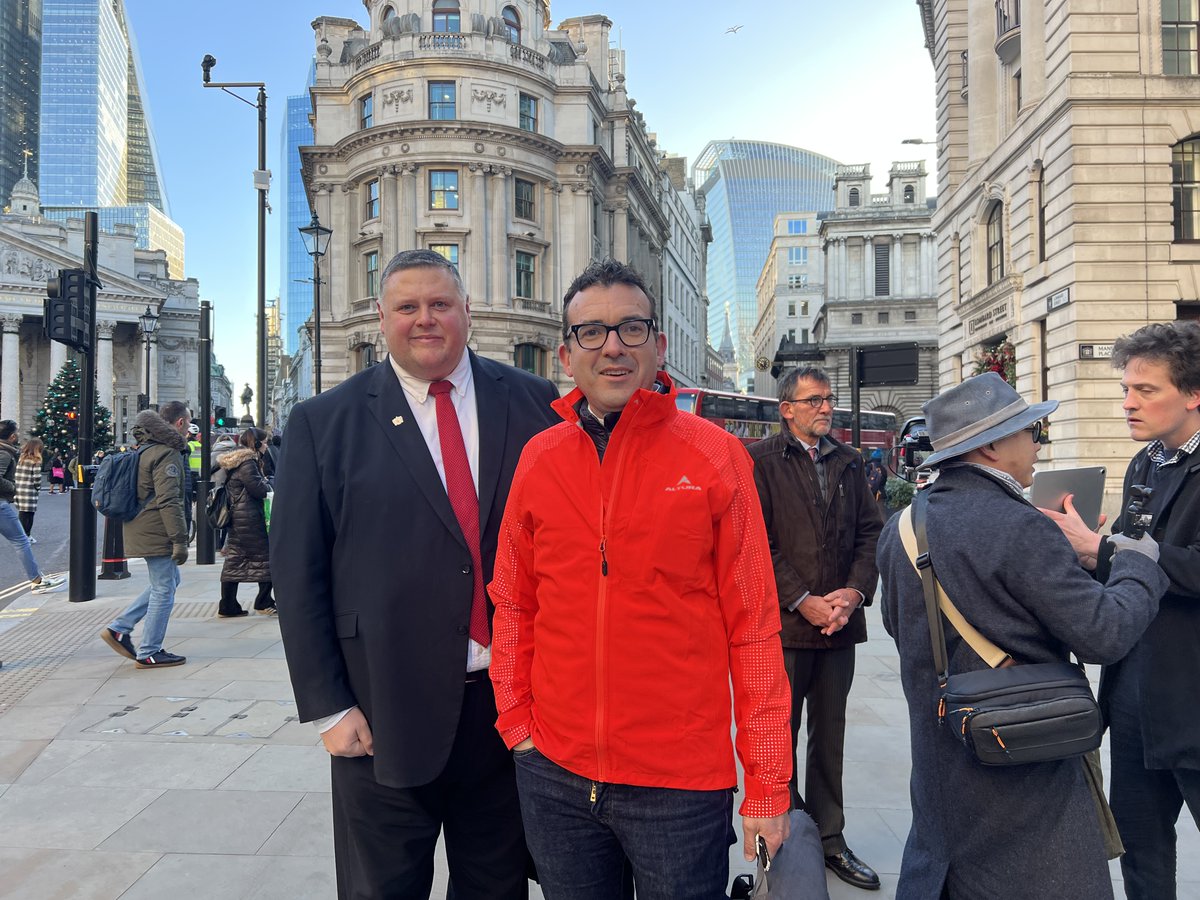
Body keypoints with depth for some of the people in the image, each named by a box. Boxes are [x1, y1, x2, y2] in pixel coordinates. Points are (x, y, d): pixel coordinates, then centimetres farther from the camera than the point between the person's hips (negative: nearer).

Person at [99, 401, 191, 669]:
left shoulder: (146, 448, 16)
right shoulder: (167, 454, -16)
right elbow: (169, 501, -22)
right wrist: (180, 540, -21)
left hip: (141, 528, 10)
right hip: (157, 532, -10)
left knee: (168, 581, 19)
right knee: (164, 589, -1)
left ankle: (119, 628, 16)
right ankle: (149, 653, 7)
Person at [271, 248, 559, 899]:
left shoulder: (533, 403, 1)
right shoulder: (322, 424, -1)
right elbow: (296, 573, -2)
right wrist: (327, 706, -5)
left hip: (512, 704, 2)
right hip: (385, 717, -1)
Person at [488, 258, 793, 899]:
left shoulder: (713, 455, -8)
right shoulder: (539, 458, 1)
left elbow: (753, 624, -7)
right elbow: (513, 605, 9)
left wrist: (768, 786, -6)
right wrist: (517, 722, 3)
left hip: (682, 782, -3)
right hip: (554, 774, 3)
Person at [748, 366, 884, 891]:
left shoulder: (848, 462, 12)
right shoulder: (761, 461, -4)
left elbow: (870, 531, 9)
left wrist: (854, 591, -6)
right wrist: (804, 602, -14)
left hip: (838, 625, 5)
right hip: (783, 624, -4)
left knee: (829, 736, 14)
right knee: (780, 736, 6)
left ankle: (829, 838, 26)